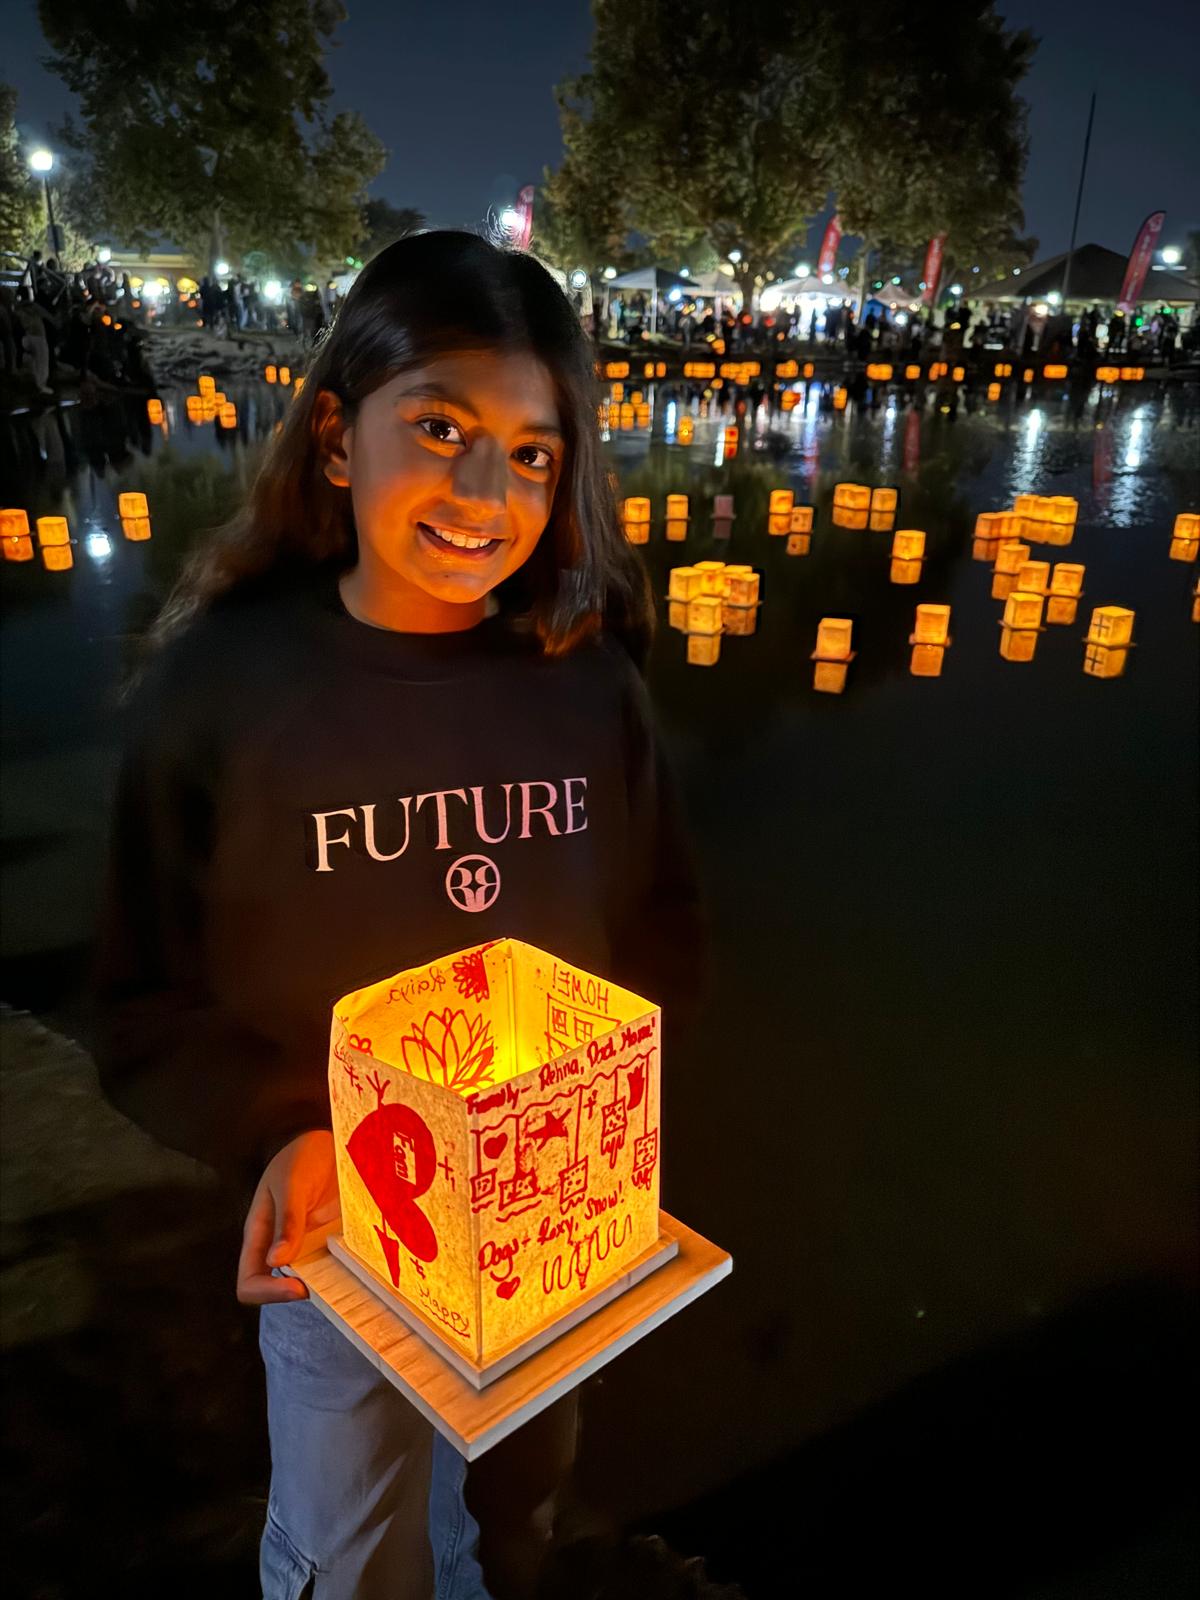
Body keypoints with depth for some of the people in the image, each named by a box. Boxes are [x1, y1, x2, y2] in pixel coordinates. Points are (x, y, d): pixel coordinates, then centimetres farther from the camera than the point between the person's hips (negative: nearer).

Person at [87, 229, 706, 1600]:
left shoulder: (587, 680, -12)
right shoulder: (220, 686, -18)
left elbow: (662, 932, -1)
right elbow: (145, 1002, -11)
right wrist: (273, 1136, -27)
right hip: (342, 1228, -2)